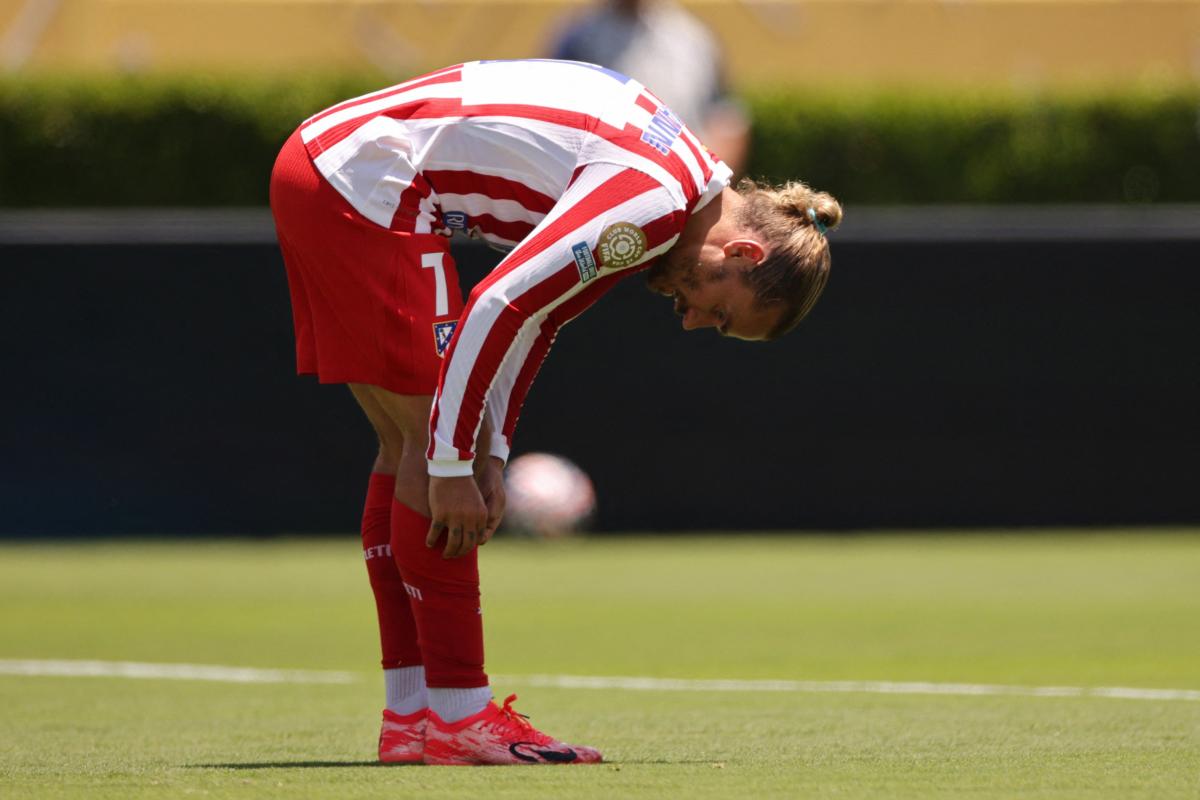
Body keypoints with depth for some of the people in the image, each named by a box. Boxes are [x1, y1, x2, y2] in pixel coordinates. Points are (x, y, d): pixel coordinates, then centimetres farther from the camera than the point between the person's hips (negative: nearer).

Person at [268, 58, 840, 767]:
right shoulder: (652, 203, -19)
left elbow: (536, 314, 16)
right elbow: (496, 308, -23)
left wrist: (488, 455, 9)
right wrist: (455, 467, -17)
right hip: (360, 182, -10)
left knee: (414, 446, 10)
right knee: (434, 447, -9)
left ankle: (411, 720, 11)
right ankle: (457, 715, -7)